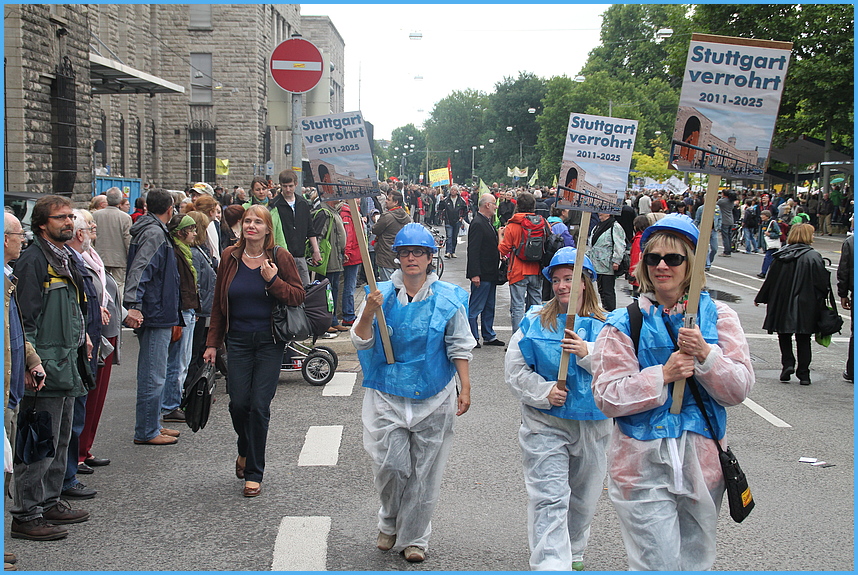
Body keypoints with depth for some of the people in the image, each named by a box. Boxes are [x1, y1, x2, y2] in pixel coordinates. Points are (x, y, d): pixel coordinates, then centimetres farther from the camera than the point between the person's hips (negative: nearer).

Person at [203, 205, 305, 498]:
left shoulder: (280, 257, -2)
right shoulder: (230, 258, 5)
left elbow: (298, 296, -3)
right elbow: (219, 304, 9)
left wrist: (273, 281, -18)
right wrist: (212, 343, 8)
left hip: (269, 342, -2)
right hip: (238, 340, 2)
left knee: (259, 406, -4)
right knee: (238, 403, -1)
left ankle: (254, 473, 8)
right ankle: (245, 449, 32)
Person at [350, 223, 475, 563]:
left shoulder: (448, 298, -1)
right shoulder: (381, 295, 1)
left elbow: (459, 347, 3)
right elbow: (361, 343, -1)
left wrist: (465, 388, 0)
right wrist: (368, 313, -18)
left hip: (433, 397, 0)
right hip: (388, 396, 0)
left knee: (424, 472, 6)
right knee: (389, 465, -3)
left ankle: (414, 537, 23)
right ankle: (389, 524, 26)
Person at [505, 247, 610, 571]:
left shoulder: (606, 325, 0)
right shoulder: (535, 322, 0)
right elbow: (514, 369, -3)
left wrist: (588, 353, -24)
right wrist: (544, 392, -16)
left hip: (592, 424, 2)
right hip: (545, 425, -2)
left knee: (583, 499, 18)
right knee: (549, 499, -12)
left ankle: (572, 555, 41)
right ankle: (551, 564, -12)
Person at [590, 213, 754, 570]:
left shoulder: (717, 316, 5)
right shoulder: (625, 323, -1)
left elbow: (739, 389, -1)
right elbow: (607, 396, -8)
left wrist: (705, 355, -18)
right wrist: (663, 375, -18)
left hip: (701, 462, 3)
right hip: (643, 464, -3)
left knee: (695, 563, 15)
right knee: (658, 565, -8)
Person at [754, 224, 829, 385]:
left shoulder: (780, 256, -2)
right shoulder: (814, 257, -10)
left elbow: (770, 280, 3)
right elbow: (822, 283, -10)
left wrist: (760, 298, 14)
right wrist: (820, 302, 3)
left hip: (782, 305, 2)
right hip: (805, 306, -2)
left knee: (784, 336, 16)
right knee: (803, 339, 8)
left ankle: (788, 364, -1)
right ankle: (803, 373, 9)